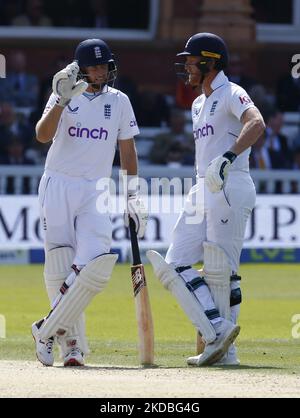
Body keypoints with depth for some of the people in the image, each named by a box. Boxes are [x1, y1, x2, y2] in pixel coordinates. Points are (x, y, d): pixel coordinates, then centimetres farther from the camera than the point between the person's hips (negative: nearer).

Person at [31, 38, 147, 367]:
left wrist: (133, 195, 6)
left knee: (96, 264, -17)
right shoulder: (65, 96, 2)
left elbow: (127, 148, 13)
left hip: (95, 191, 2)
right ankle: (72, 343, 5)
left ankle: (47, 330, -6)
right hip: (58, 188, -1)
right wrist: (62, 101, -26)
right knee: (59, 268, -6)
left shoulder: (119, 101, 9)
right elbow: (43, 135, -13)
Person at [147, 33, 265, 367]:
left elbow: (256, 123, -27)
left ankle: (224, 349, -2)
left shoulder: (230, 94, -7)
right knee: (176, 264, -2)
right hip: (202, 190, 9)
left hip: (231, 187, -9)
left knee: (221, 270, -8)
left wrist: (229, 157, -41)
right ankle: (218, 331, -6)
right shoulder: (199, 104, 21)